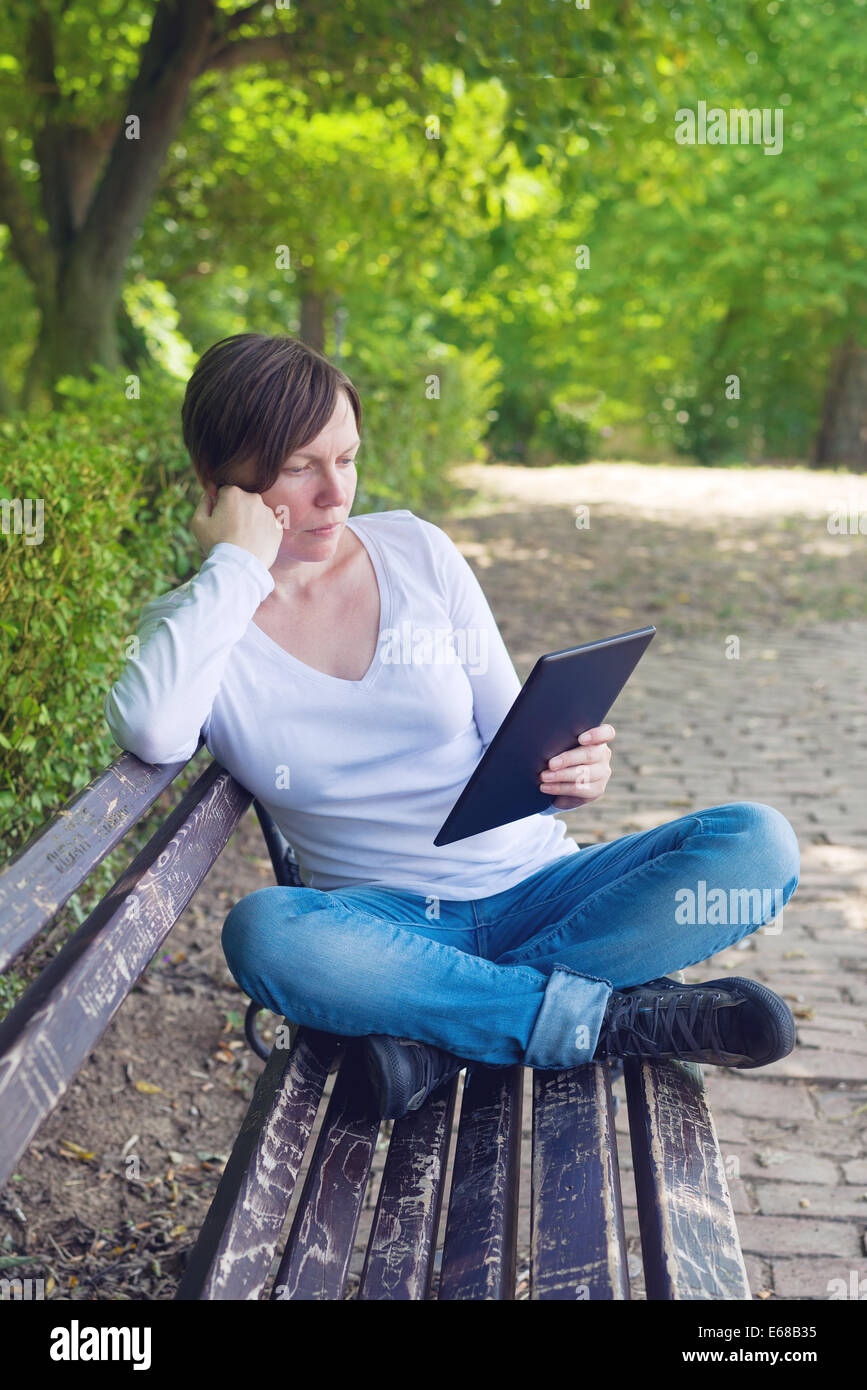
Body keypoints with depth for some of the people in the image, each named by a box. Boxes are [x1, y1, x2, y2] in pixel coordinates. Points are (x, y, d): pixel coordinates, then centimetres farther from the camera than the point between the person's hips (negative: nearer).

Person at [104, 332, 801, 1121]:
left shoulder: (417, 551, 4)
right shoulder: (192, 625, -2)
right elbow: (151, 735, -26)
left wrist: (568, 772, -16)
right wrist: (238, 562, -17)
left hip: (536, 889, 3)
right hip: (388, 923, -2)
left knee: (757, 842, -19)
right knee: (263, 932, -36)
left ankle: (448, 1036, -23)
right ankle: (617, 1019, -24)